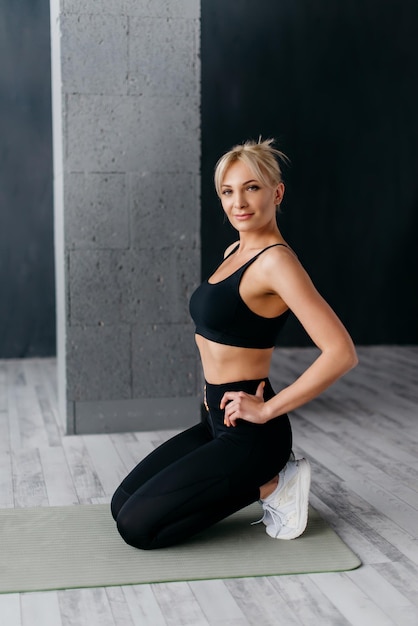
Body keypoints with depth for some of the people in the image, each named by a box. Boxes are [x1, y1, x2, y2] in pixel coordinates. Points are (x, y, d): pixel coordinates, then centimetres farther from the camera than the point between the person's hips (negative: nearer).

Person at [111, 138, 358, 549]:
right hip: (217, 421, 9)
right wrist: (218, 379, 14)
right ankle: (259, 479, 14)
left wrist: (268, 410, -21)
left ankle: (271, 486, 0)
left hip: (248, 435, -9)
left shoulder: (275, 261, -19)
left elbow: (341, 353, -27)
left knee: (136, 526, -10)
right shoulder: (236, 251, 9)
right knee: (123, 504, 13)